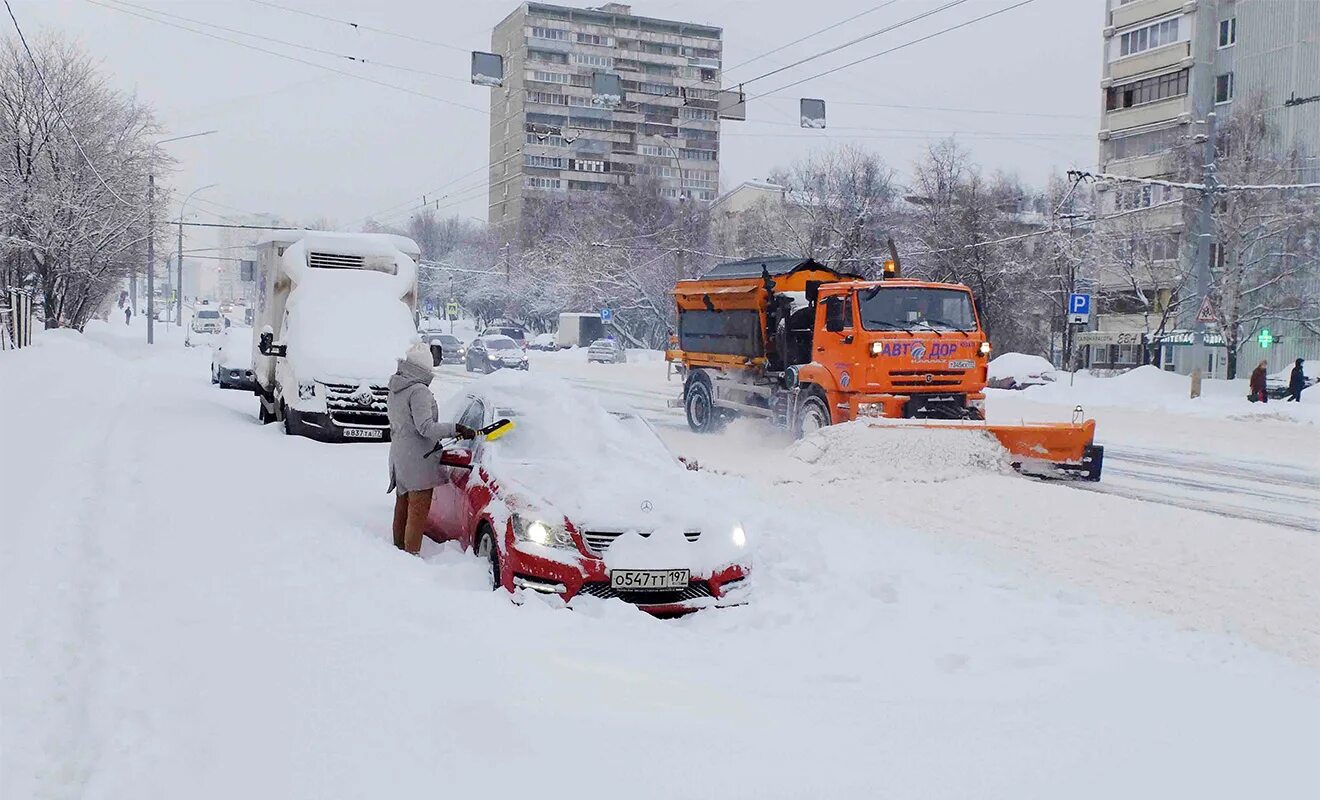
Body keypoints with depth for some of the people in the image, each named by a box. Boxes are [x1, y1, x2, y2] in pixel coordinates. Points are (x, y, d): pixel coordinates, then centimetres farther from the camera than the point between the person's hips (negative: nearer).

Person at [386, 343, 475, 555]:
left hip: (398, 453, 9)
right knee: (418, 509, -4)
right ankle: (412, 553, -2)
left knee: (403, 505, 19)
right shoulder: (419, 391, -18)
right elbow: (425, 427, -23)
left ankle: (399, 547, 28)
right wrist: (456, 429, -25)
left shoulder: (395, 390, 10)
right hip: (418, 459, -9)